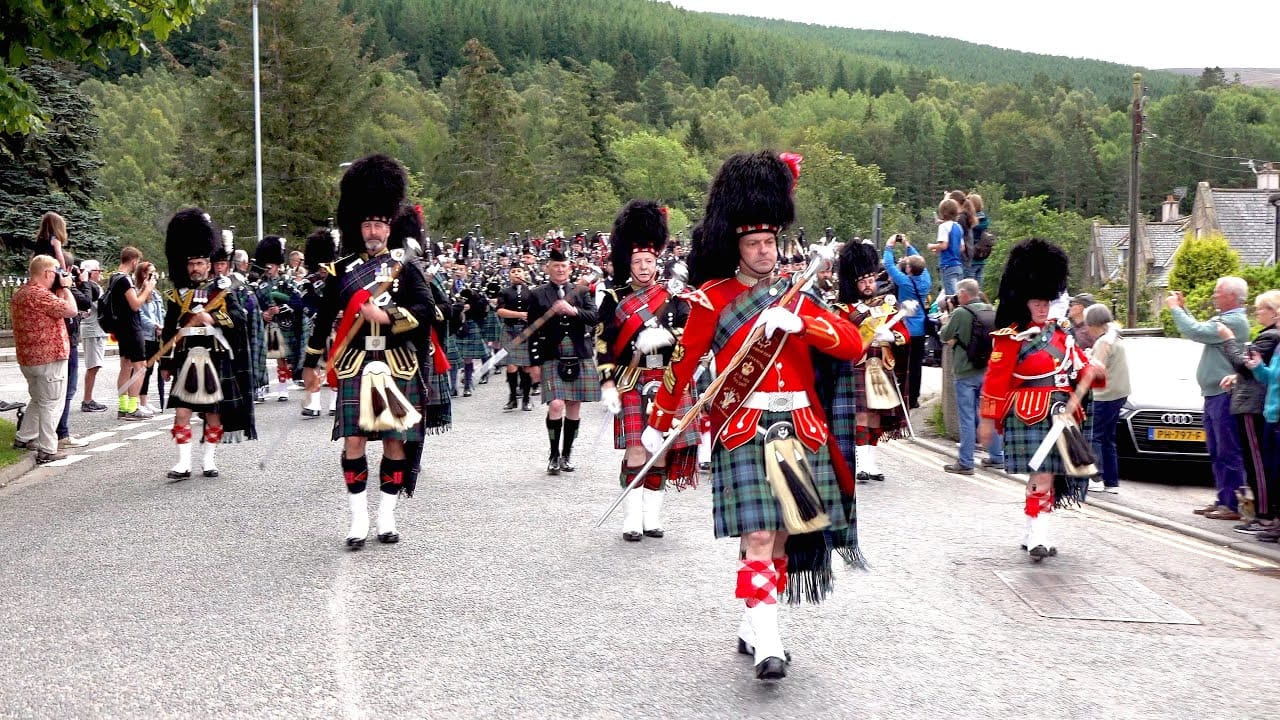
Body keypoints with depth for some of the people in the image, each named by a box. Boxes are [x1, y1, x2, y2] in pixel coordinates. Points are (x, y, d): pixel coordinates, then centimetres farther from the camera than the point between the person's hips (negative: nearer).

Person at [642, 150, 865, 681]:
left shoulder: (795, 295, 12)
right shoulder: (712, 298, -1)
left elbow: (853, 345, 2)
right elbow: (685, 363, 2)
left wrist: (797, 321, -13)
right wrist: (658, 426, 4)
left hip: (800, 430, 5)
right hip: (745, 431, -5)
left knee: (785, 535, 9)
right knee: (758, 535, -13)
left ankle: (752, 627, 23)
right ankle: (767, 646, -14)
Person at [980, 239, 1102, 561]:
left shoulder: (1060, 331, 15)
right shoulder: (1012, 338, -8)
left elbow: (1079, 366, 19)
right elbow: (995, 380, -9)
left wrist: (1090, 372, -5)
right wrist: (987, 420, -9)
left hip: (1061, 415, 7)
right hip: (1030, 417, -7)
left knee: (1051, 475, 10)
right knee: (1042, 475, -14)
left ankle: (1035, 533, 21)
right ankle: (1038, 537, -11)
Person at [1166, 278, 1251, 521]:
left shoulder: (1235, 321, -15)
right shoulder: (1223, 318, 17)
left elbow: (1196, 332, -21)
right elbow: (1200, 330, 25)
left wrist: (1175, 308, -9)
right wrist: (1182, 308, 17)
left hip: (1224, 395, -10)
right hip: (1213, 394, 10)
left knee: (1229, 453, -8)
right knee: (1217, 453, 14)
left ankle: (1234, 505, -5)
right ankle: (1223, 500, 21)